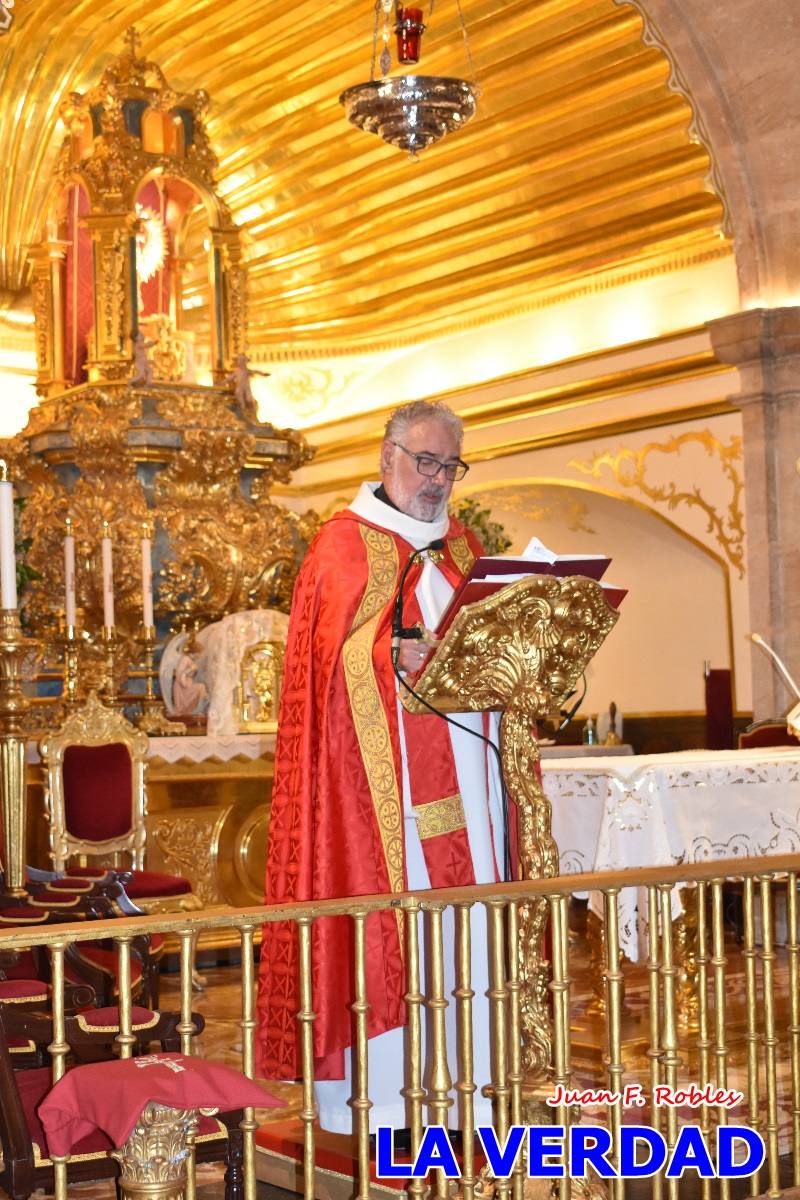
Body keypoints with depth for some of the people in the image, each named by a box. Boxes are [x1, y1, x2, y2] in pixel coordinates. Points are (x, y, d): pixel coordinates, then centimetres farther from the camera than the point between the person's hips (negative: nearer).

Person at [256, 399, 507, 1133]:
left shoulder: (466, 544, 19)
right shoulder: (347, 543, -1)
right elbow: (342, 656, -12)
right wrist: (405, 657, -28)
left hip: (462, 762, 6)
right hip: (382, 764, -6)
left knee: (467, 903, 4)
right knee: (387, 904, -8)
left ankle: (465, 1079, 10)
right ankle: (379, 1088, -2)